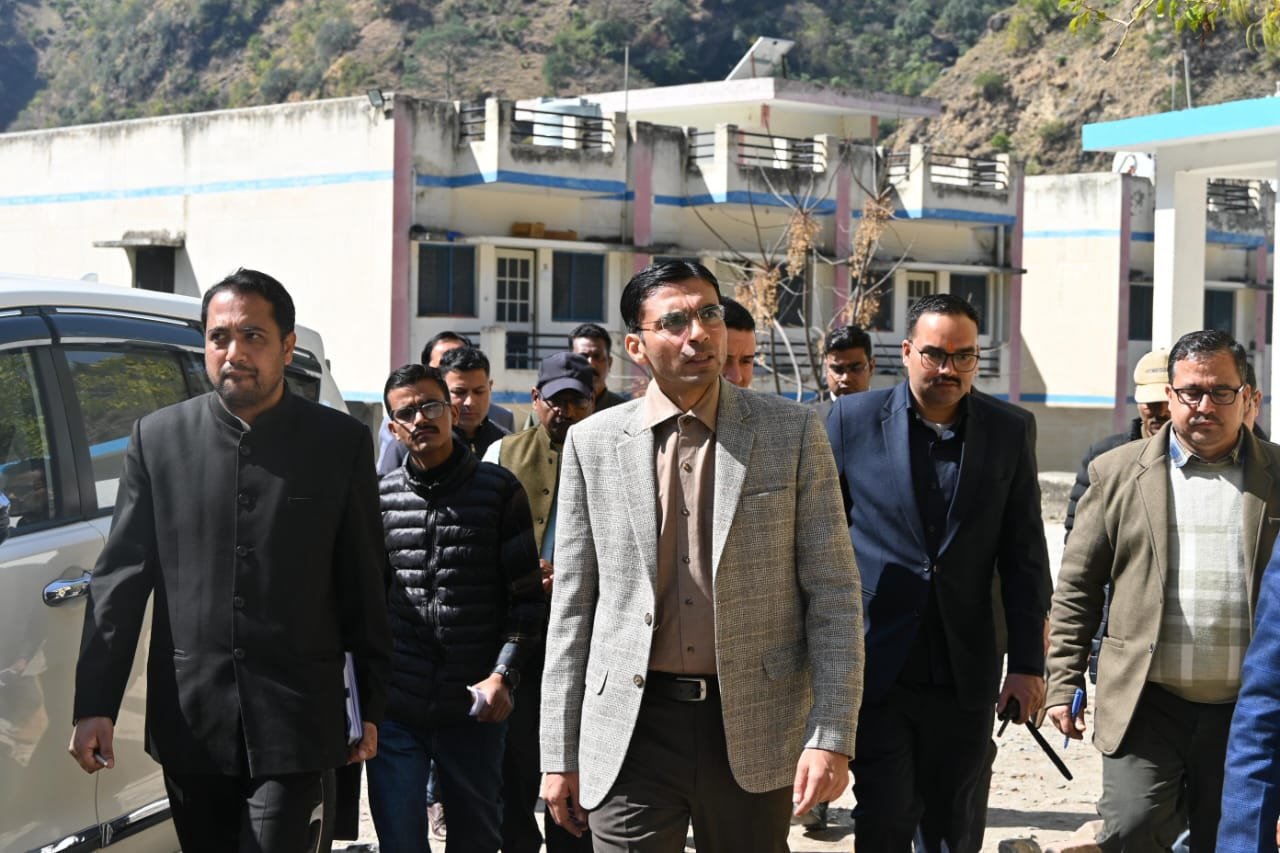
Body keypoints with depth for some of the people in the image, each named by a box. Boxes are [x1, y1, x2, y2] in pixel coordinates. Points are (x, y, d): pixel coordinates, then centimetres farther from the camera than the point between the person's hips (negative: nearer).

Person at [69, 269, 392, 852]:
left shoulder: (340, 443, 2)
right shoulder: (157, 438, 5)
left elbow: (366, 586, 5)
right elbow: (120, 579, 3)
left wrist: (371, 706, 6)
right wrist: (95, 705, -2)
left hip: (294, 724, -2)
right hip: (189, 720, 2)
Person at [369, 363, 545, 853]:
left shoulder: (499, 491, 1)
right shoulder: (380, 497, 6)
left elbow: (526, 597, 1)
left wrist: (504, 676, -10)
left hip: (475, 707, -1)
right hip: (394, 709, 1)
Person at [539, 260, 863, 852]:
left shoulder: (791, 433, 1)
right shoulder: (592, 442, 4)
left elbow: (833, 591, 0)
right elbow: (572, 604, 7)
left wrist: (831, 736, -8)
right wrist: (559, 755, 5)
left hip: (754, 731, 0)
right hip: (630, 732, 1)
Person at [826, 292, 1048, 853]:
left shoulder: (1008, 433, 5)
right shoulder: (853, 419, -1)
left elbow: (1023, 556, 6)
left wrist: (1028, 664, 3)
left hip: (964, 674, 2)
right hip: (875, 665, -2)